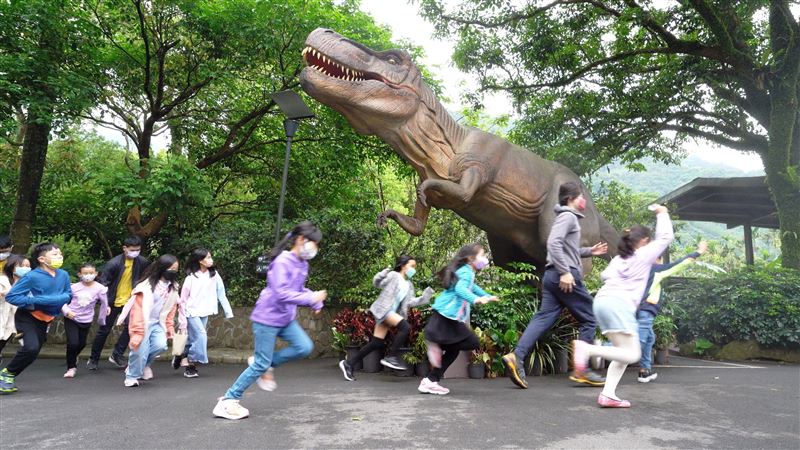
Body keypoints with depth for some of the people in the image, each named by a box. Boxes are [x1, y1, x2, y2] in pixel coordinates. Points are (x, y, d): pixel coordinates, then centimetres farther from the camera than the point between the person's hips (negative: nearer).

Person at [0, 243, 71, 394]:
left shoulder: (64, 275, -7)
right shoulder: (32, 276, -22)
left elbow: (68, 295, 4)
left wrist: (59, 299, -18)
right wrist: (36, 301, -28)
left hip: (44, 319, 6)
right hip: (27, 317, -6)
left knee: (34, 352, 10)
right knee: (31, 347, -24)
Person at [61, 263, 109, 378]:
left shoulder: (99, 288, -11)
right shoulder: (74, 287, -9)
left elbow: (104, 304, -1)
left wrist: (101, 320, 7)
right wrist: (67, 311, -18)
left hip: (86, 320, 1)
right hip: (71, 318, -1)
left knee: (82, 344, 15)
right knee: (73, 343, -13)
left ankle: (73, 358, 50)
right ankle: (71, 367, 9)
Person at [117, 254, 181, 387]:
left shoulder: (172, 287, 0)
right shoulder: (147, 285, -19)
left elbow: (171, 308, 9)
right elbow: (138, 310, -20)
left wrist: (169, 327, 8)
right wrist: (137, 333, -22)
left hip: (157, 323, 5)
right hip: (142, 323, -5)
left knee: (161, 345, -15)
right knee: (140, 350, -7)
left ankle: (143, 364, 15)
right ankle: (132, 377, 19)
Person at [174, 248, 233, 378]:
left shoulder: (214, 275, 0)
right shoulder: (191, 278, -8)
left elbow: (221, 294, 1)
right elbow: (183, 299, -4)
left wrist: (228, 311, -3)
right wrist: (182, 320, -5)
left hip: (204, 313, 4)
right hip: (192, 312, -4)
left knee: (194, 340, 8)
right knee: (201, 336, -14)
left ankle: (180, 356, 32)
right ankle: (191, 365, 0)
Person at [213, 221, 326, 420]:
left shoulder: (302, 264, 6)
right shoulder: (282, 262, -22)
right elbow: (282, 293, -30)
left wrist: (316, 301, 2)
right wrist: (311, 298, -29)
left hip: (286, 319, 8)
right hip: (267, 318, -8)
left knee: (305, 347, -7)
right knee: (261, 364, -4)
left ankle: (268, 363, 13)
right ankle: (228, 400, 11)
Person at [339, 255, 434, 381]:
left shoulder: (409, 285, 19)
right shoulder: (393, 275, -1)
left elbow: (410, 302, 10)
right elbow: (377, 283, -3)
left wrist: (424, 297, -1)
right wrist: (384, 273, -21)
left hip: (392, 312, 8)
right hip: (382, 309, -8)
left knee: (376, 344, 3)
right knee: (405, 327, -24)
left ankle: (348, 363, 11)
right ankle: (392, 357, -13)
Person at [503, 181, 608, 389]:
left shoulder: (568, 217, 23)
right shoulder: (568, 216, -8)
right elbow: (553, 243, -22)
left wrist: (589, 251, 24)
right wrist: (565, 272, -25)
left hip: (553, 276, 9)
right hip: (566, 276, -9)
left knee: (543, 318, 1)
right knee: (588, 319, 2)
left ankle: (517, 357, -11)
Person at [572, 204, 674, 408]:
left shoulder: (618, 258, 26)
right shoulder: (644, 254, 11)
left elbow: (604, 275, 30)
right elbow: (665, 237, 18)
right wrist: (662, 214, 29)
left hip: (601, 300, 8)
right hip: (619, 304, -8)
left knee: (624, 352, 13)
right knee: (632, 355, -6)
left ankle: (608, 394, -2)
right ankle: (587, 348, -23)